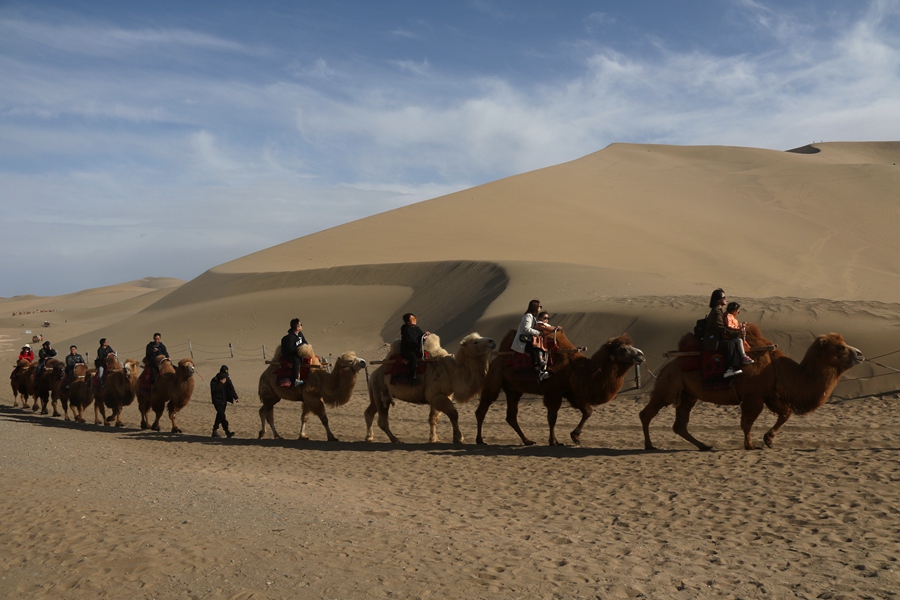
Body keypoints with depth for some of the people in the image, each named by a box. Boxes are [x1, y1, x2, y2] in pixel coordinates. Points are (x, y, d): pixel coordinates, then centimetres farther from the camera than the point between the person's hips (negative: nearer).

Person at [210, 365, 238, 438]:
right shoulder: (214, 381, -12)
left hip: (224, 400, 6)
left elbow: (231, 389, 2)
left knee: (220, 415, 10)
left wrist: (235, 397, -9)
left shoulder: (227, 379, 2)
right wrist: (221, 383, -28)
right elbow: (213, 390, -25)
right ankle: (227, 431, -19)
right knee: (222, 415, -14)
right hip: (217, 400, -6)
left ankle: (215, 431, 19)